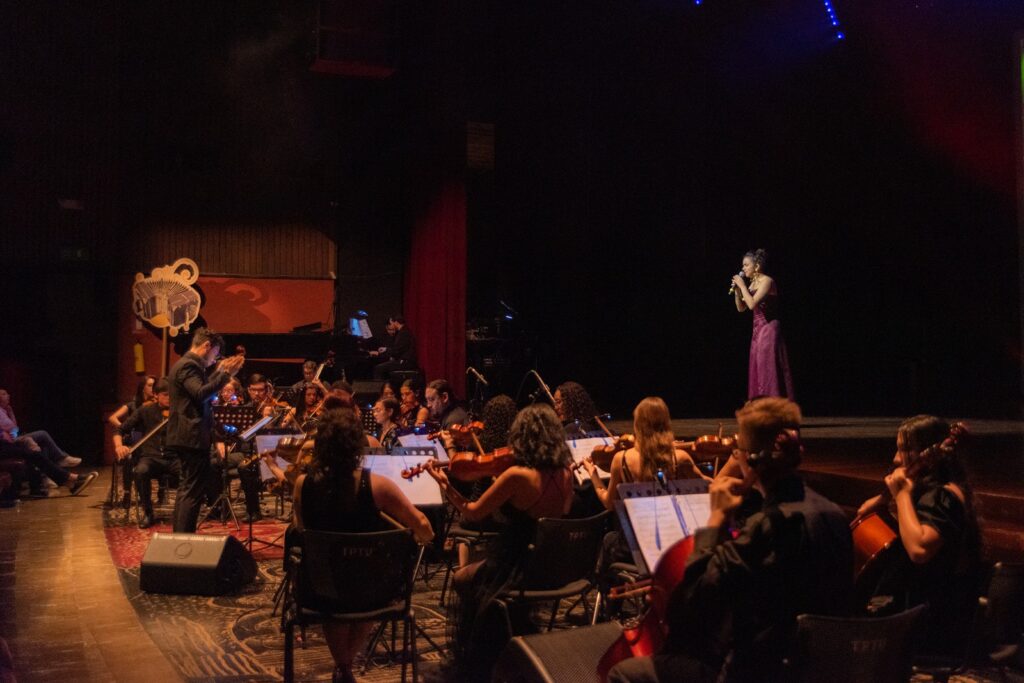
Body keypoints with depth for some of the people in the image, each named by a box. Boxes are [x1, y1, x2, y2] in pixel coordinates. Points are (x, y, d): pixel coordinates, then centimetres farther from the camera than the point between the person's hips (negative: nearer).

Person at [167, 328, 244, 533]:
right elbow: (201, 394, -28)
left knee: (187, 489, 18)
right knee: (194, 491, -9)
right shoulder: (188, 365, -15)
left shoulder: (187, 364, 17)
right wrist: (225, 374, -25)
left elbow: (202, 390, 22)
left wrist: (219, 372, 18)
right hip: (192, 438, -11)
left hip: (186, 437, 11)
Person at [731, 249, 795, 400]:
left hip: (769, 329, -9)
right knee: (758, 372, 9)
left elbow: (752, 304, -24)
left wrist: (742, 285, -14)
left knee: (768, 371, -7)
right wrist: (737, 291, 2)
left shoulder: (767, 281, -12)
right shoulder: (753, 283, 13)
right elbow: (741, 308, 16)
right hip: (758, 330, 9)